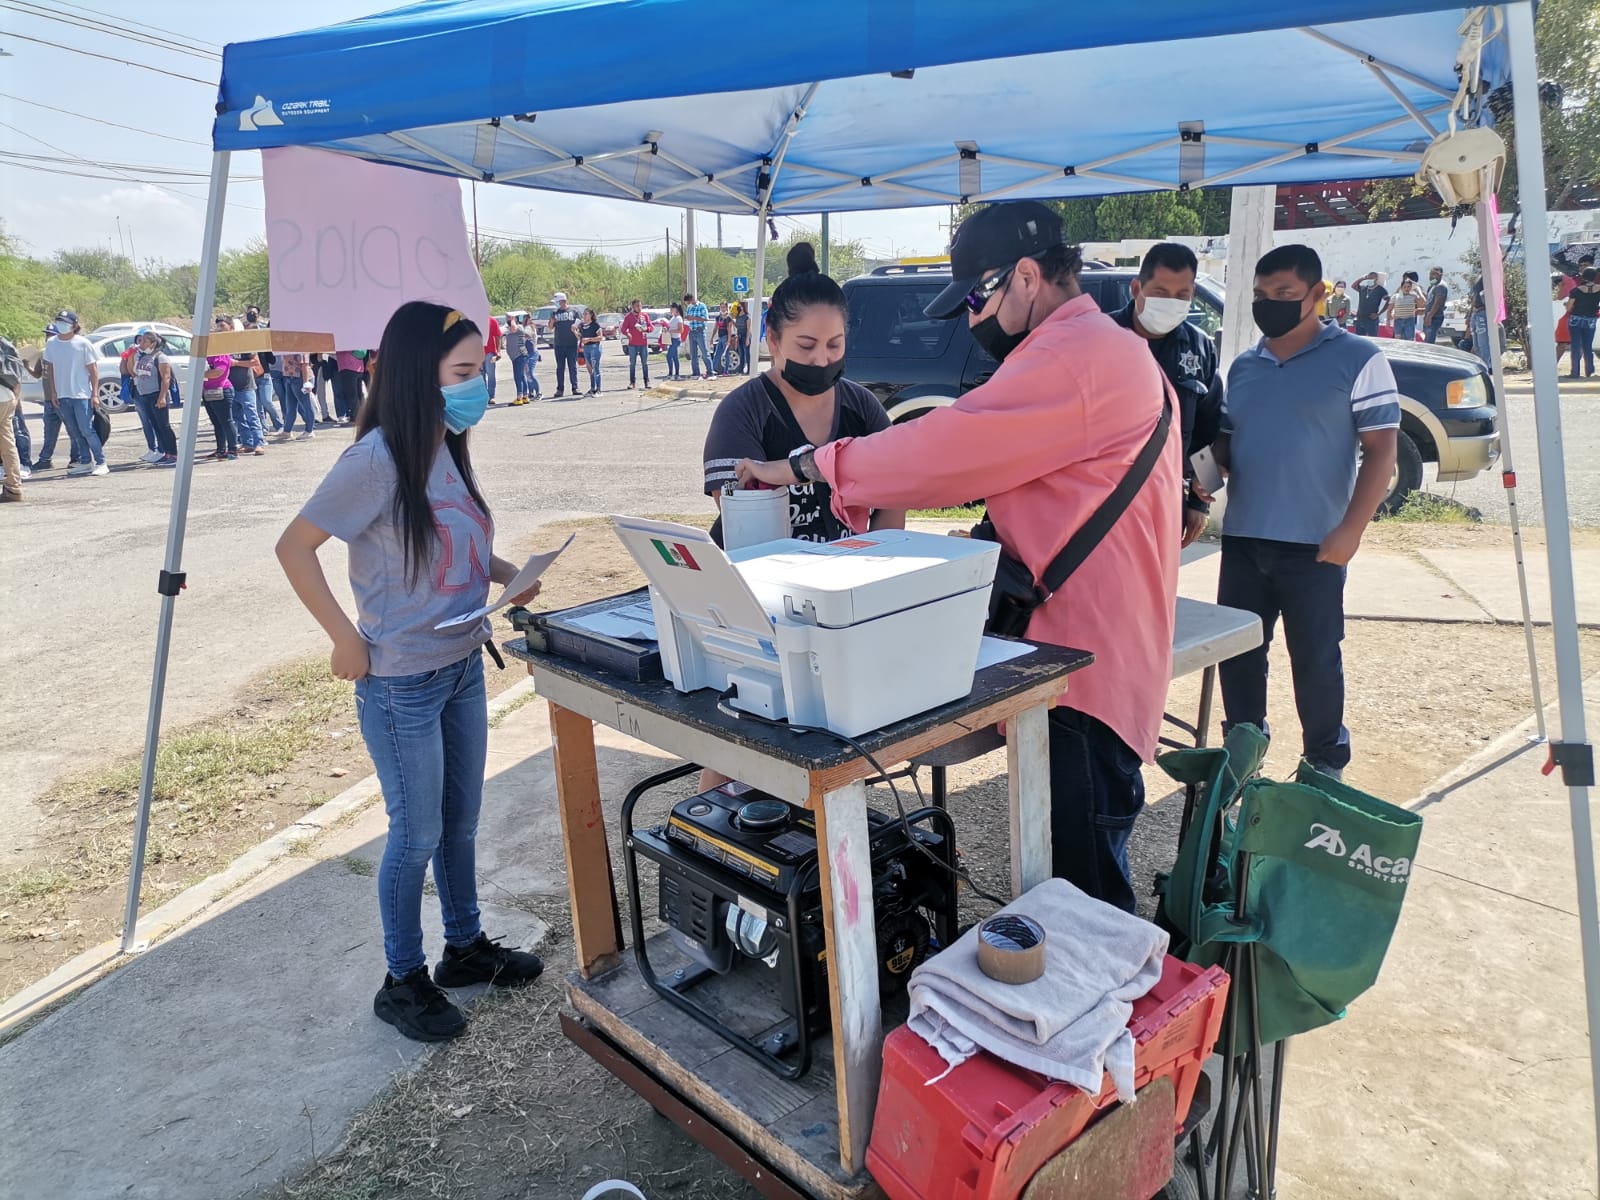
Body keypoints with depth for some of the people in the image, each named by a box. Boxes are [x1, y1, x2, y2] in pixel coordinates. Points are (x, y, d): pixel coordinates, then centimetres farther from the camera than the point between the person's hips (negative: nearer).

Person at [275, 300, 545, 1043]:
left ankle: (466, 947, 39)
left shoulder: (447, 449, 4)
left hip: (463, 666, 8)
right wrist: (347, 640, -17)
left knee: (462, 820, 20)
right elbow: (295, 547, -17)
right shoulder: (379, 458, -20)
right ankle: (403, 982, 27)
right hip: (402, 682, -8)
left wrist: (506, 574, -1)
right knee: (418, 833, 6)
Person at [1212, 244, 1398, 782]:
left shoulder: (1357, 359, -3)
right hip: (1242, 538, 5)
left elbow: (1381, 449, -6)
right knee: (1237, 653, 11)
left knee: (1315, 659, 5)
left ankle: (1325, 764, 23)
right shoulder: (1243, 366, 12)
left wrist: (1351, 529, -15)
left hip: (1314, 544, -5)